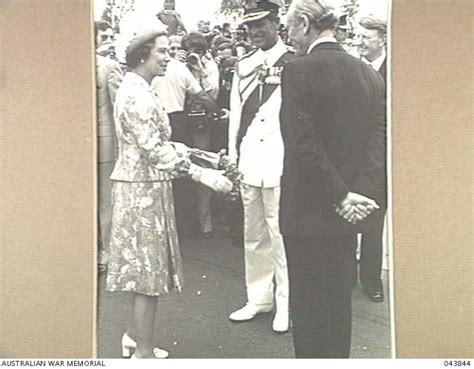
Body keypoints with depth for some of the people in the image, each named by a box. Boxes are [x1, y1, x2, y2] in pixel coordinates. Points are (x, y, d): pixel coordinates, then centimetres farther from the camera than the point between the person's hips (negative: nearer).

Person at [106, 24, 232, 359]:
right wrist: (201, 173, -26)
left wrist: (189, 151, 11)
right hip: (143, 189, -10)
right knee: (149, 268, -2)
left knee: (145, 266, 18)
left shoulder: (136, 89, 13)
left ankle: (136, 334, 32)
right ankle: (144, 352, 10)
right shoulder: (137, 95, -18)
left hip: (142, 186, 10)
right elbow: (155, 150, -24)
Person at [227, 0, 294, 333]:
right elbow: (235, 114, 15)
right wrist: (234, 159, 11)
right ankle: (259, 298, 26)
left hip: (280, 164, -6)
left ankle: (287, 304, 11)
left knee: (280, 234, -3)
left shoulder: (294, 63, -4)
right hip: (249, 162, 6)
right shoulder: (244, 65, 14)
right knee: (254, 236, 13)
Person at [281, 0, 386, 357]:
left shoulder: (299, 71, -14)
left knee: (308, 302, 7)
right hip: (345, 218, 6)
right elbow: (378, 142, -1)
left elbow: (303, 145, -21)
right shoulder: (369, 74, 5)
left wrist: (342, 196, -15)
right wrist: (361, 192, -8)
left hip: (307, 209, -6)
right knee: (339, 299, 19)